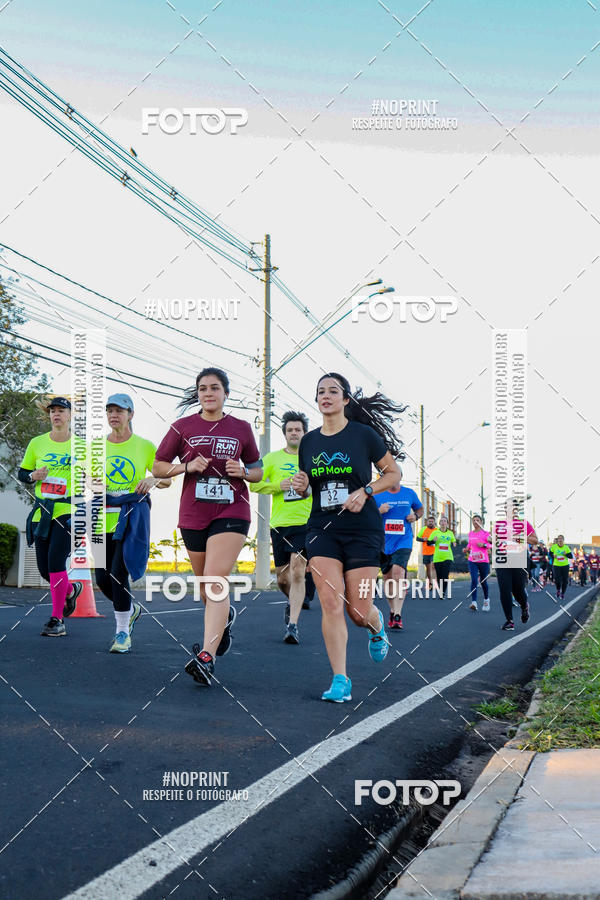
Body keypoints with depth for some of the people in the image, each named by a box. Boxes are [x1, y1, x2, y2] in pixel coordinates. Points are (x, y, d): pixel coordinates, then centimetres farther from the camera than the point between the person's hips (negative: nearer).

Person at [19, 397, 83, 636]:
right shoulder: (37, 443, 8)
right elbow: (22, 474, 15)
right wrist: (33, 476, -7)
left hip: (69, 510, -4)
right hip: (42, 511, 4)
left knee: (56, 561, -17)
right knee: (44, 568, 5)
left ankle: (57, 619, -9)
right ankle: (70, 589, 38)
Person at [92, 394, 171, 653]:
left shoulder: (144, 446, 1)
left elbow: (167, 479, 8)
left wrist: (153, 480, -14)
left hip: (132, 517, -4)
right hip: (104, 517, 4)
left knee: (119, 573, -14)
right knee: (102, 578, 2)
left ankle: (122, 632, 0)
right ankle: (131, 609, 32)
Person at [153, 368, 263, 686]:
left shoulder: (241, 428, 6)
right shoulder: (183, 427, 5)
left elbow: (257, 471, 16)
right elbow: (157, 468, 7)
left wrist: (243, 472, -7)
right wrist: (187, 467, -10)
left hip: (231, 513, -2)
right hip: (193, 515, 2)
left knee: (215, 581, -17)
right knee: (204, 584, 14)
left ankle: (206, 657, -23)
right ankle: (224, 616, 48)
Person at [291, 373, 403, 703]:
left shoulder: (363, 434, -2)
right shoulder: (309, 441, 9)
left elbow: (394, 473, 4)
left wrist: (366, 491, -11)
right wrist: (300, 486, -3)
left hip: (362, 529, -3)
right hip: (322, 529, 3)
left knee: (359, 612, -2)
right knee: (330, 603, -11)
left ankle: (377, 627, 36)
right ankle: (340, 681, -5)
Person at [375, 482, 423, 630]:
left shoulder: (409, 493, 5)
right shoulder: (377, 495, 1)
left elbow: (420, 508, 22)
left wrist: (416, 516, 0)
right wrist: (379, 511, -15)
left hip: (403, 541, -2)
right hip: (383, 542, 2)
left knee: (398, 573, -21)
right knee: (387, 577, 9)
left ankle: (398, 616, -24)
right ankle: (392, 611, 29)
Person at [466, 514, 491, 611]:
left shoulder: (485, 533, -5)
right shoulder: (470, 533, 8)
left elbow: (492, 544, -5)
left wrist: (484, 545, -22)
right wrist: (467, 549, 6)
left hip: (483, 561, -2)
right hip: (472, 561, 2)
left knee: (483, 581, 9)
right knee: (474, 580, -14)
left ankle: (486, 600, 33)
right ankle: (474, 602, -19)